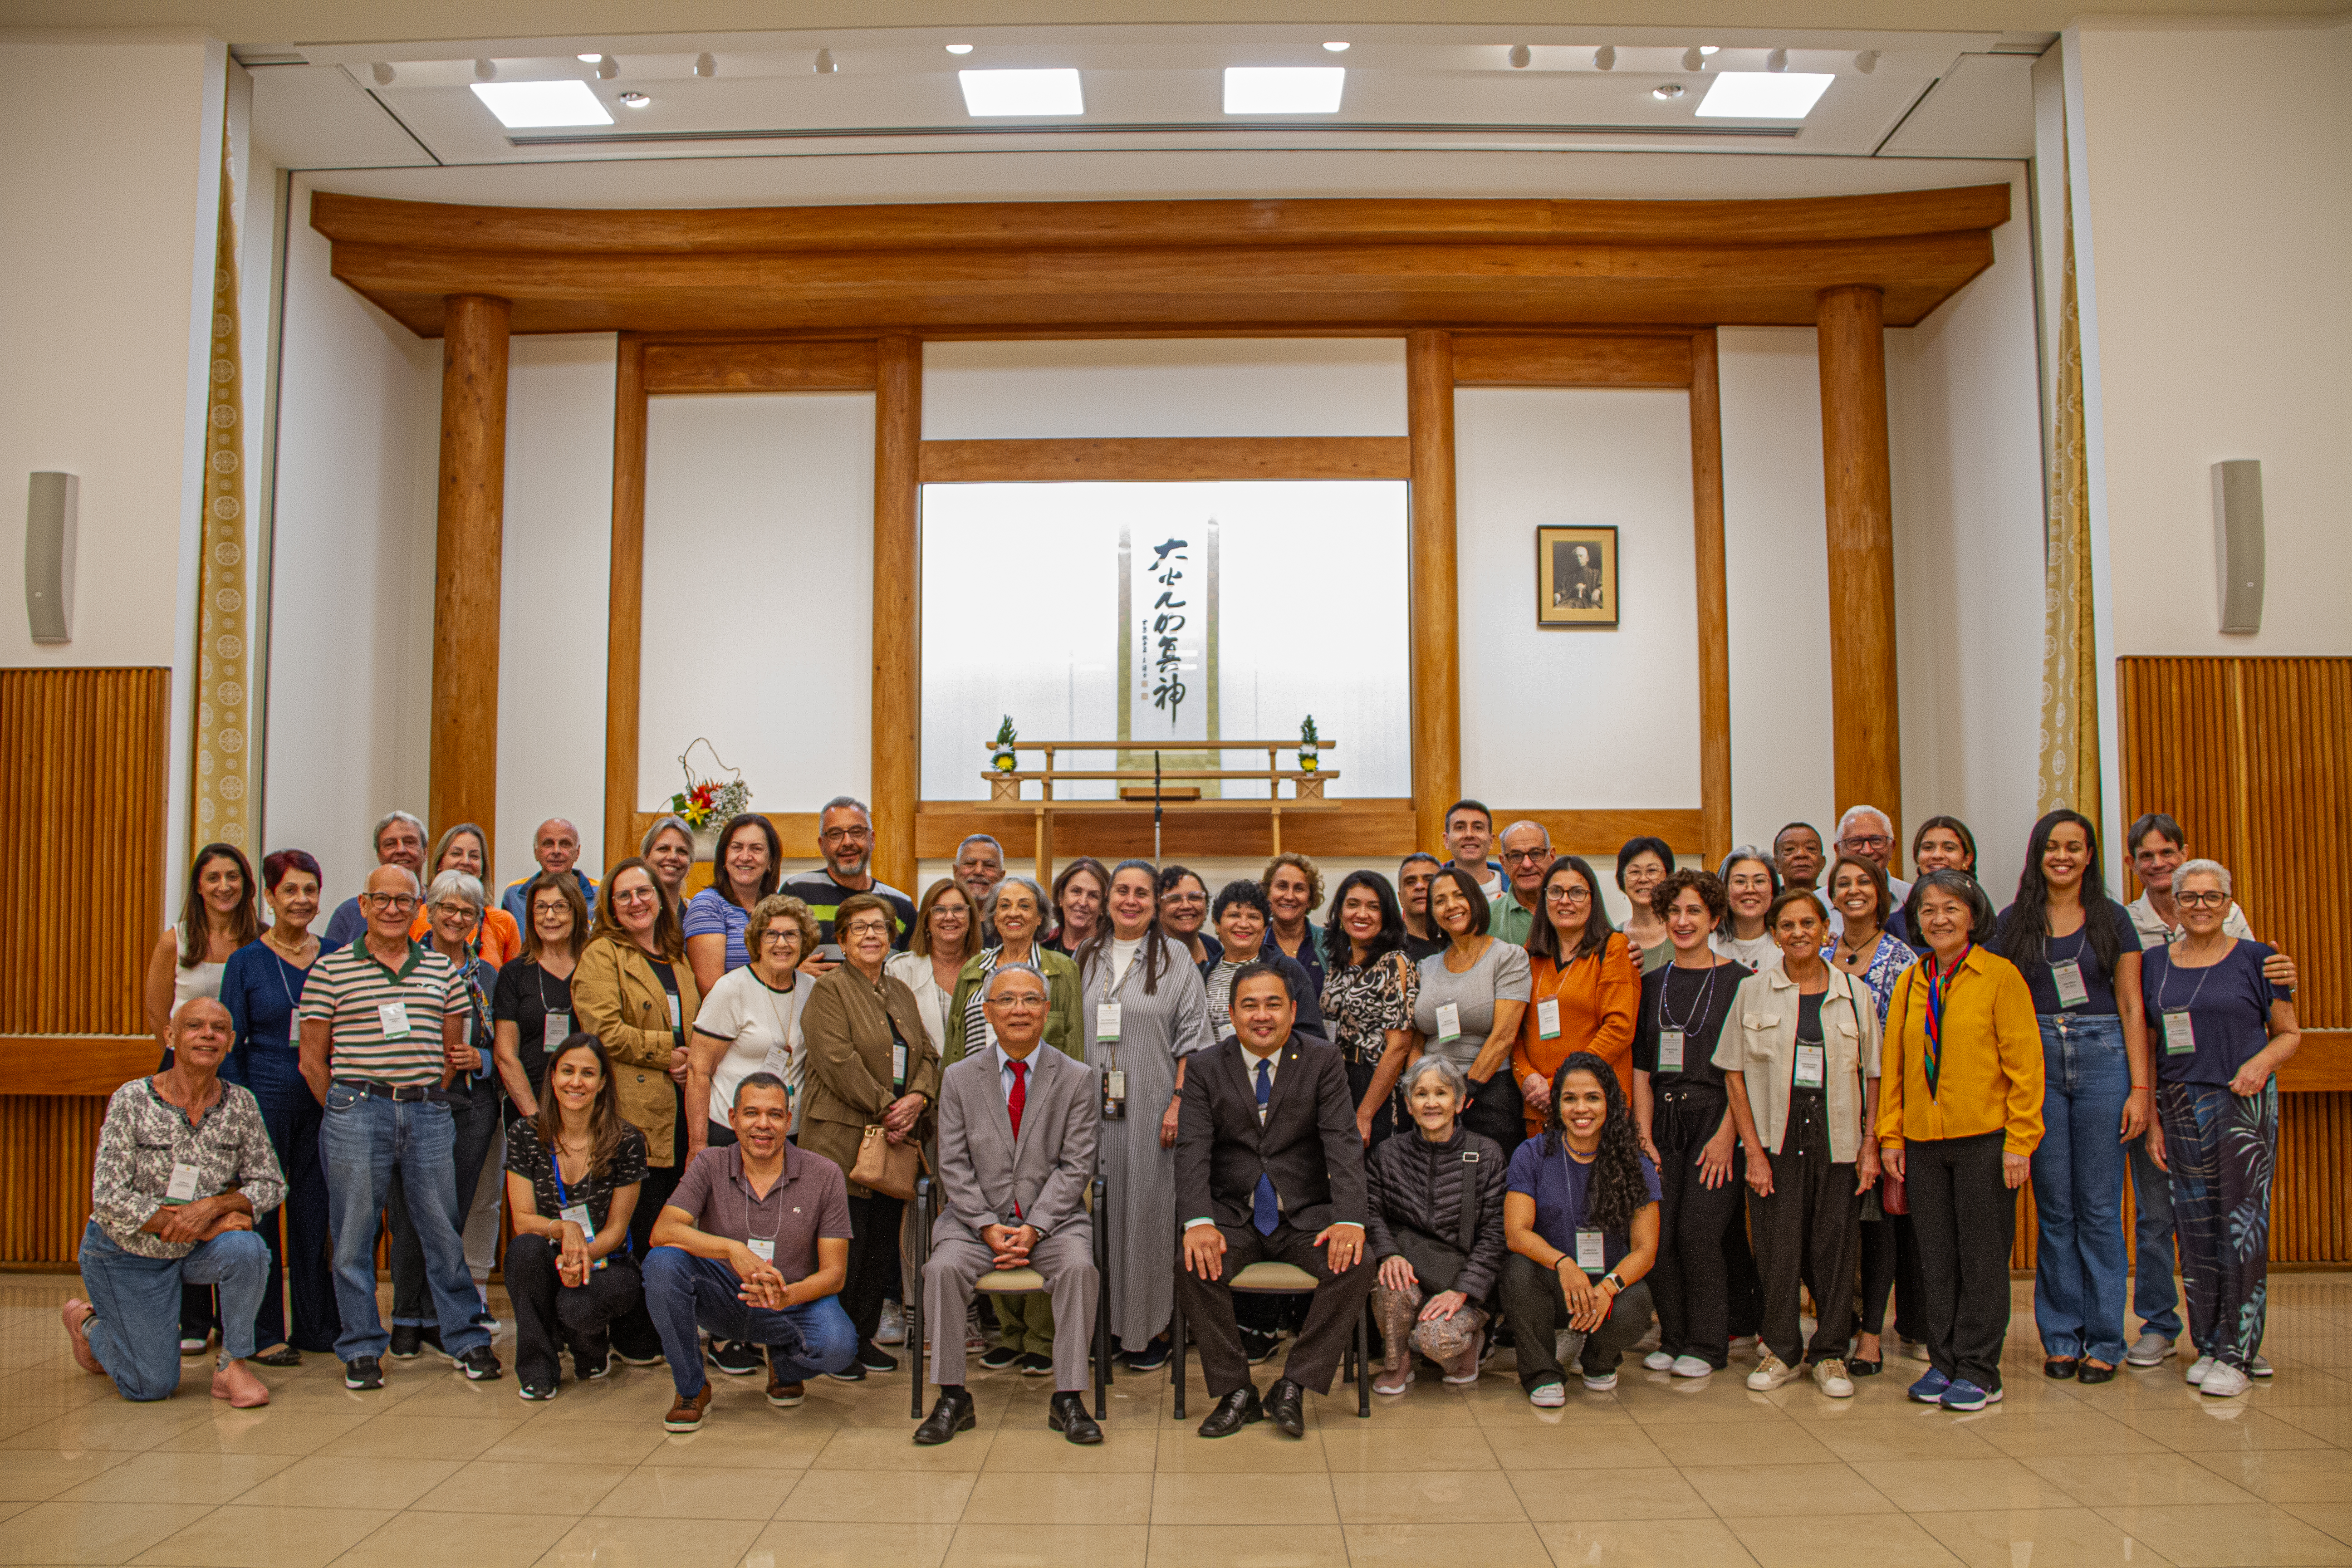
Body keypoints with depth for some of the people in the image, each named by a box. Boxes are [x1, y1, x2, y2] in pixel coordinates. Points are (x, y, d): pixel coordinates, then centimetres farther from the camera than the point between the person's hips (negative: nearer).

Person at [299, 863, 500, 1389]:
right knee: (354, 1236, 4)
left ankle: (466, 1339, 16)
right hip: (358, 1109, -2)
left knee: (445, 1231, 5)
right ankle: (362, 1349, 18)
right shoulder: (332, 970, 3)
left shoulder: (442, 970, 11)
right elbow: (312, 1058, 3)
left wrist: (430, 1098, 7)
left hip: (429, 1113, 2)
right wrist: (345, 1110, 0)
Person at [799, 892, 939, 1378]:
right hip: (844, 1138, -6)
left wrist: (918, 1097, -5)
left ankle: (864, 1336, 20)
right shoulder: (829, 991, -2)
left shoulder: (902, 994, 19)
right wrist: (885, 1107, -14)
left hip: (895, 1138, 6)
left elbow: (927, 1055, 15)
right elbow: (839, 1060, -13)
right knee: (844, 1242, -5)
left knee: (884, 1242, 8)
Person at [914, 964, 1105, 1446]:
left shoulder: (1077, 1079, 3)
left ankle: (1068, 1399, -18)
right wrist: (988, 1227, -12)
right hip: (977, 1217, 1)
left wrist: (1034, 1228, -15)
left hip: (1054, 1218, -1)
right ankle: (952, 1398, -14)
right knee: (943, 1268, -27)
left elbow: (1075, 1165, -3)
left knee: (1079, 1267, -29)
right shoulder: (958, 1078, 6)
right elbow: (953, 1165, 1)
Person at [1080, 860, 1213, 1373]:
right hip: (1093, 1109, 3)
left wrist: (1180, 1102, -11)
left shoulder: (1176, 961, 1)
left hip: (1150, 1110, -3)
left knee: (1148, 1210, 0)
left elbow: (1192, 1039, -3)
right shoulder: (1084, 959, 11)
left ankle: (1151, 1328, 11)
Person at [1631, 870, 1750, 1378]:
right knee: (1658, 1235, -3)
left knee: (1698, 1231, -10)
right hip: (1663, 1121, 4)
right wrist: (1643, 1134, 3)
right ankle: (1673, 1339, 14)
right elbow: (1641, 1067, 11)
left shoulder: (1739, 980, 0)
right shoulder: (1652, 984, 13)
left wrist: (1727, 1134, -11)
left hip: (1715, 1118, -4)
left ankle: (1706, 1345, 7)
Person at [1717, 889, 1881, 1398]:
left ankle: (1830, 1354, 19)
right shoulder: (1753, 992, 2)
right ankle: (1781, 1350, 16)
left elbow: (1872, 1076, 7)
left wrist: (1870, 1146, -1)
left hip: (1839, 1140, 1)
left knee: (1835, 1246, 4)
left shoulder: (1856, 994, 5)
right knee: (1778, 1245, 1)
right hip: (1775, 1138, -1)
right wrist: (1754, 1150, -6)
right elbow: (1735, 1075, 0)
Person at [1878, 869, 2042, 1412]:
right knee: (1936, 1259, 10)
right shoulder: (1910, 982, 10)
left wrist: (2020, 1140, -11)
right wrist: (1890, 1135, 6)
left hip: (1984, 1139, -4)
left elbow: (2025, 1062, -6)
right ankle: (1943, 1362, 21)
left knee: (1983, 1257, 3)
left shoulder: (2000, 975, -4)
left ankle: (1978, 1370, 14)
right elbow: (1892, 1061, 12)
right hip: (1923, 1141, 4)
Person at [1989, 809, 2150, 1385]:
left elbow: (2132, 1008, 3)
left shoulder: (2113, 920, 5)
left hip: (2102, 1058, -1)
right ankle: (2060, 1338, 15)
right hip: (2036, 1062, 1)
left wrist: (2140, 1087, -3)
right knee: (2054, 1207, 6)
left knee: (2099, 1207, 1)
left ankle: (2104, 1342, 11)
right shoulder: (2013, 922, 7)